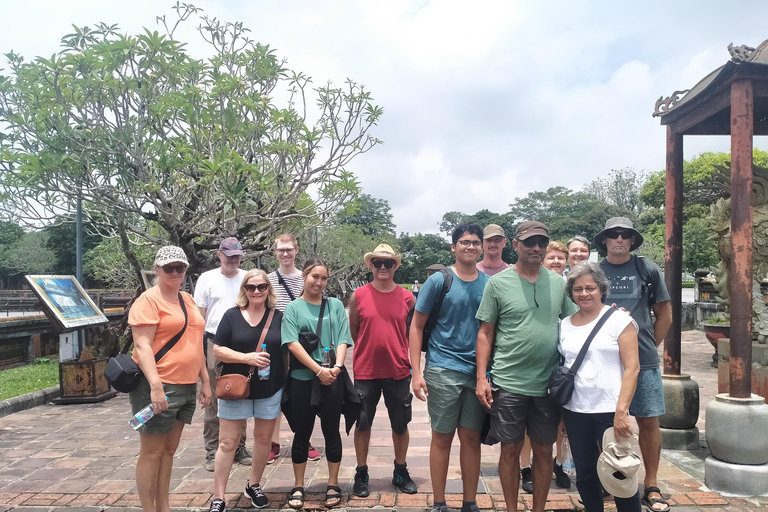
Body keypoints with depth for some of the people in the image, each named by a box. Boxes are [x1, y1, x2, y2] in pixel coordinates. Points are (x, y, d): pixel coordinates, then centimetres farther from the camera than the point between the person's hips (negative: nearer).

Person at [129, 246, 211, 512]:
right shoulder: (149, 300, -10)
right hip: (159, 386, -8)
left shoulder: (188, 300, 14)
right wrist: (156, 385, -26)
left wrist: (205, 381, 17)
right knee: (152, 452, 3)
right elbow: (142, 345, -18)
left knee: (169, 449, 16)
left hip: (187, 387, 8)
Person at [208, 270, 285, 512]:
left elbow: (286, 351, 6)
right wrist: (247, 358, -21)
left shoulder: (278, 317, 0)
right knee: (227, 443, 3)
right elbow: (218, 350, -7)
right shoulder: (232, 315, -4)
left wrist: (287, 381, 0)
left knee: (264, 438, 13)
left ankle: (254, 485, 33)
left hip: (270, 390, 2)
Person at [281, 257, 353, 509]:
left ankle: (333, 485, 23)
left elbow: (342, 340, 0)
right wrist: (319, 370, -17)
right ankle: (298, 487, 23)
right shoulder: (293, 308, 1)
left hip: (333, 379, 1)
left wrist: (336, 367, -17)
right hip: (302, 379, -1)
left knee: (331, 431, 9)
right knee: (302, 432, 9)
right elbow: (293, 344, -9)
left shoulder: (336, 305, 6)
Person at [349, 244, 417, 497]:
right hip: (365, 371, -1)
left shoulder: (407, 297, -1)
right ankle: (361, 474, 27)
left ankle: (400, 472, 31)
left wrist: (402, 355, 9)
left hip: (399, 372, 1)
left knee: (400, 425, 12)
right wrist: (369, 351, 8)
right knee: (362, 423, 10)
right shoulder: (358, 296, -4)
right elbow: (353, 331, 6)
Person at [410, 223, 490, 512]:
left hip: (478, 371, 3)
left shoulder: (490, 283, 5)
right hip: (443, 369, -2)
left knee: (472, 437, 10)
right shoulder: (438, 281, -4)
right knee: (442, 437, 6)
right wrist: (416, 371, -8)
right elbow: (416, 326, -2)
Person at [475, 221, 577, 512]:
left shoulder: (558, 283, 5)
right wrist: (481, 378, -6)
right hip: (508, 383, -2)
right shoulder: (498, 283, -3)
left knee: (544, 450, 13)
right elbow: (485, 333, -1)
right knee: (511, 449, 8)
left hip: (549, 383, 3)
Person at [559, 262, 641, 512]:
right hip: (574, 411, 4)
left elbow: (632, 367, -10)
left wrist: (621, 411, -17)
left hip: (610, 410, -4)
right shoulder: (565, 324, 8)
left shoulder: (619, 319, -5)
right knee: (585, 474, 12)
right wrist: (560, 413, 10)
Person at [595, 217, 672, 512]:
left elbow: (664, 314, 9)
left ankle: (651, 487, 18)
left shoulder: (648, 270, 4)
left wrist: (649, 346, 5)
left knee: (648, 421, 5)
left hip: (643, 361, 0)